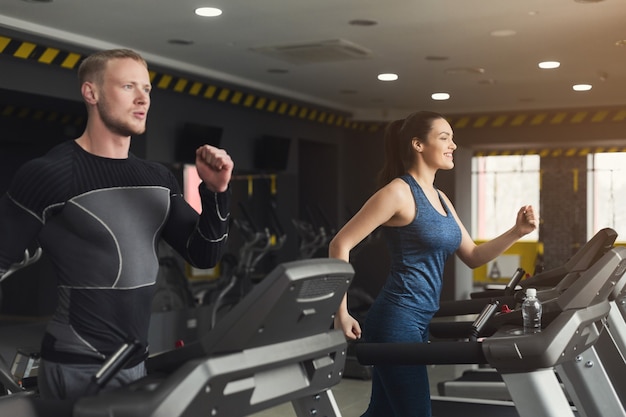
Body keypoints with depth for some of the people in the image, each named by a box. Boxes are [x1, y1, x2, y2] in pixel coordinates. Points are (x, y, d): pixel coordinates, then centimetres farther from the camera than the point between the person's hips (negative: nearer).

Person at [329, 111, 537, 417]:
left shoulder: (439, 199, 15)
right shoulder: (398, 192, -12)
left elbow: (472, 256, 18)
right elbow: (340, 245, -14)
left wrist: (517, 232, 3)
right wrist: (342, 314, -16)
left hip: (419, 322, 9)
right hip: (395, 321, -9)